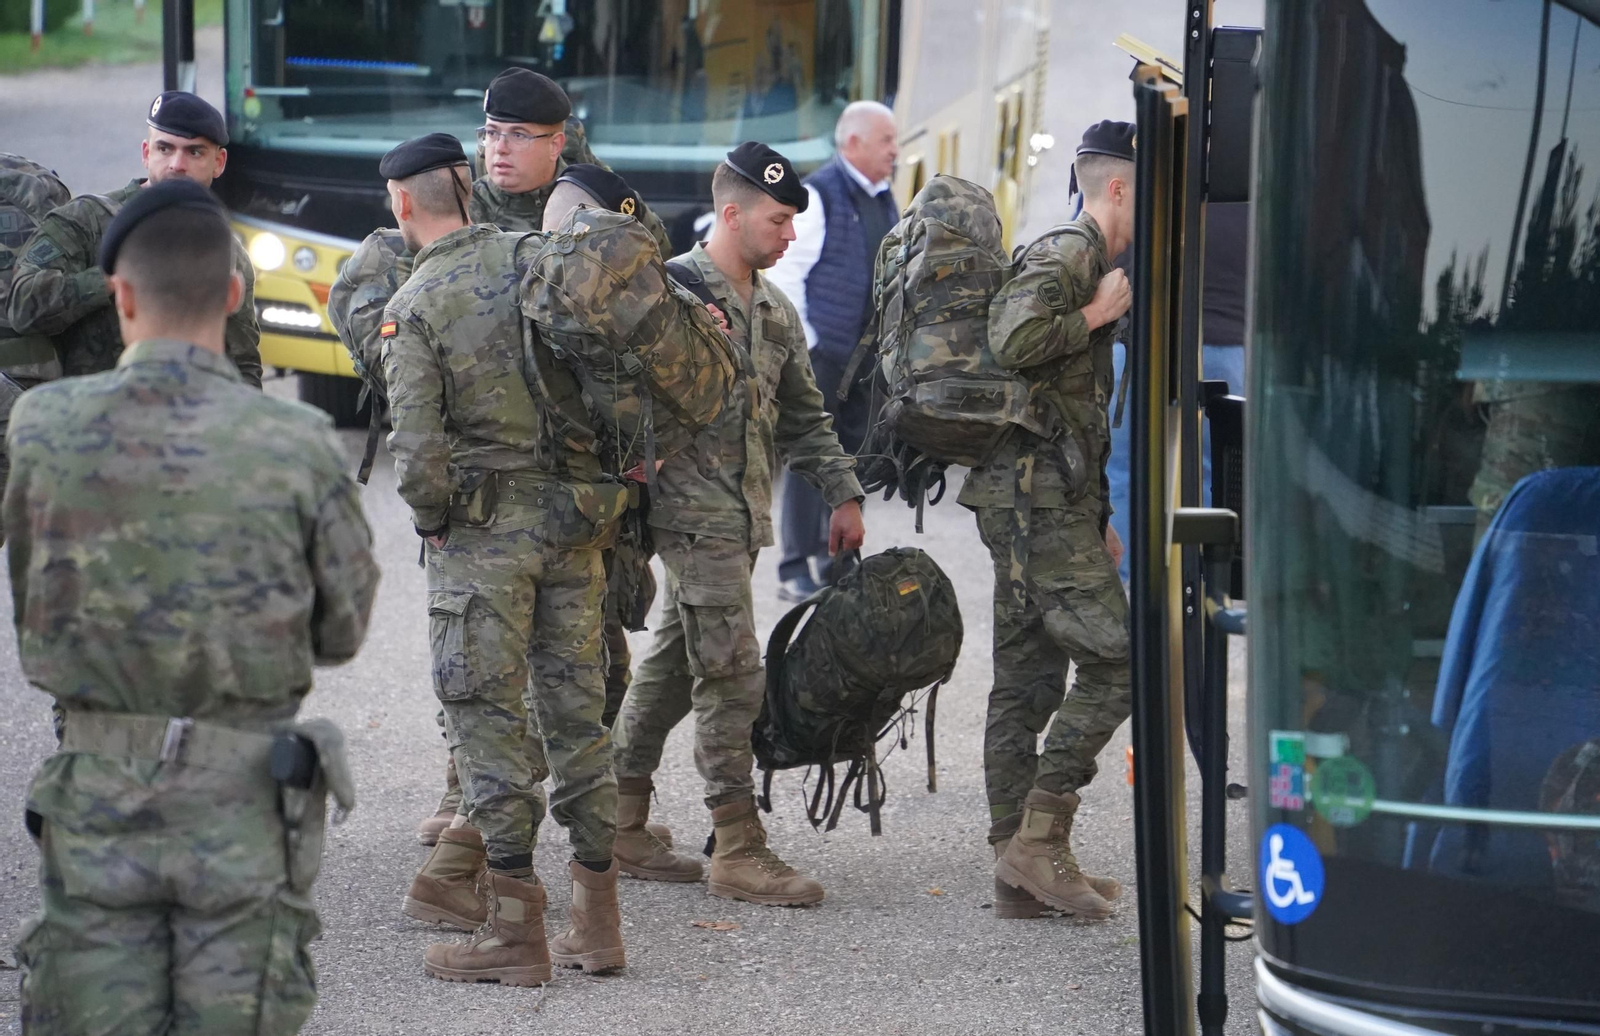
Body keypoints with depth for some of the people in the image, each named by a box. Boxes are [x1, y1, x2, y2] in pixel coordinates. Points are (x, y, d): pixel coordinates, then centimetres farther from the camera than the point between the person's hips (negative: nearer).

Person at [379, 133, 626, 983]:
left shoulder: (414, 307, -10)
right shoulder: (538, 259, 3)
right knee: (576, 708, 11)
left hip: (484, 528, -5)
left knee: (488, 717, 0)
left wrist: (431, 521, 1)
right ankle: (596, 923, 16)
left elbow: (418, 450, -15)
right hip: (575, 514, 5)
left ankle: (515, 929, -1)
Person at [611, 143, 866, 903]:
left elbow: (804, 416, 24)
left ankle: (623, 830, 19)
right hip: (694, 509, -8)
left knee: (673, 668, 12)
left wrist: (843, 494, 19)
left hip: (742, 513, 8)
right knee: (732, 676, -11)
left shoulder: (774, 311, 17)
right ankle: (738, 849, -8)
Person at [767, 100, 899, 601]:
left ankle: (837, 560, 19)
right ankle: (797, 570, -1)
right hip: (822, 354, -7)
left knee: (853, 458, 11)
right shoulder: (817, 196, -9)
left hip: (868, 355, 7)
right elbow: (783, 273, -11)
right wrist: (803, 343, -13)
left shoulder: (884, 200, 15)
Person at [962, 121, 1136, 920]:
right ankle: (1039, 838, -12)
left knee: (1026, 681, 9)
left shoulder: (1082, 261, 24)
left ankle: (1019, 867, 11)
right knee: (1114, 659, -13)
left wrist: (1095, 518, 26)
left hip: (1040, 501, 11)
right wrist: (1099, 314, -13)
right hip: (1039, 498, -11)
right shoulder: (1067, 255, -10)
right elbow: (1014, 340, -29)